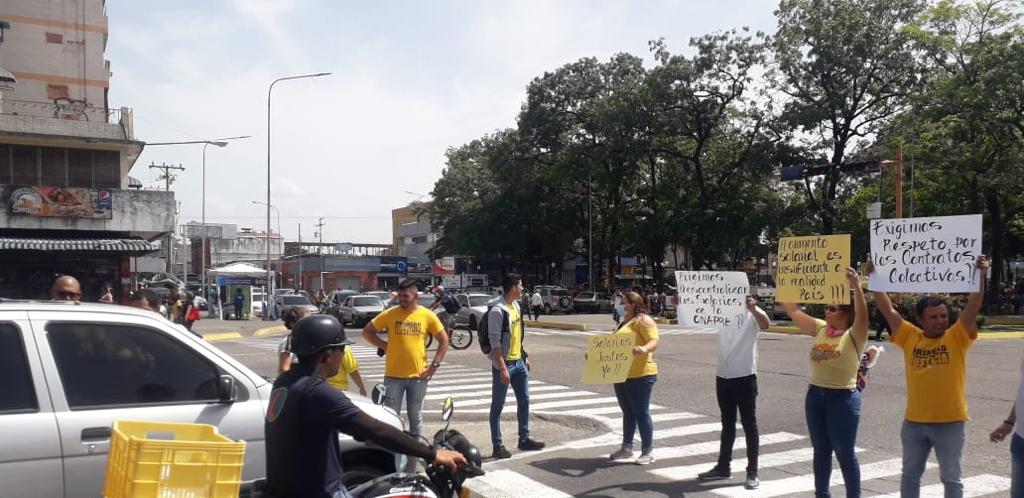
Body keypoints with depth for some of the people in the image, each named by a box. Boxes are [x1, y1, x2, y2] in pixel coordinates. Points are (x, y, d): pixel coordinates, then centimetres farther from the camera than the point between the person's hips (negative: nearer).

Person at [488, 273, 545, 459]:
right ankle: (497, 446, 9)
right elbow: (494, 342, -21)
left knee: (524, 401, 15)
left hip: (519, 362, 9)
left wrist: (525, 357, 17)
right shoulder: (497, 310, -19)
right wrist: (502, 368, -23)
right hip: (504, 364, -9)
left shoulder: (516, 306, 9)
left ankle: (524, 439, 27)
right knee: (497, 406, 2)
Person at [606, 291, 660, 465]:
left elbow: (654, 341, -20)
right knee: (627, 412, 16)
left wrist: (644, 349, -40)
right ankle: (626, 448, 24)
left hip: (640, 374, -9)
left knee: (641, 412, -2)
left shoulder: (643, 320, -9)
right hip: (621, 375, 9)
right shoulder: (625, 321, 19)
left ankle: (648, 451, 7)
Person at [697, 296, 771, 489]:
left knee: (749, 425, 2)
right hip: (723, 376, 5)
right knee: (727, 424, 16)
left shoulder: (752, 313, -9)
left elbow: (765, 325, -29)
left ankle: (752, 472, 9)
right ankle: (723, 467, 25)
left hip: (745, 377, -5)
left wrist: (752, 308, -48)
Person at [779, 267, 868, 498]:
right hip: (815, 395, 6)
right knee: (821, 450, 15)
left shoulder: (854, 336, -9)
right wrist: (780, 281, 0)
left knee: (844, 453, 3)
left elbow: (862, 315, -29)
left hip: (843, 398, -6)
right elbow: (792, 310, 6)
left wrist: (857, 287, -42)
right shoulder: (820, 329, 6)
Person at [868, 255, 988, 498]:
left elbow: (973, 306, -13)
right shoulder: (909, 337, 1)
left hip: (950, 422, -2)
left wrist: (980, 274, -23)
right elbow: (888, 309, -2)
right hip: (914, 421, 2)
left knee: (951, 477, 11)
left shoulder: (957, 337, -3)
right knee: (910, 474, 15)